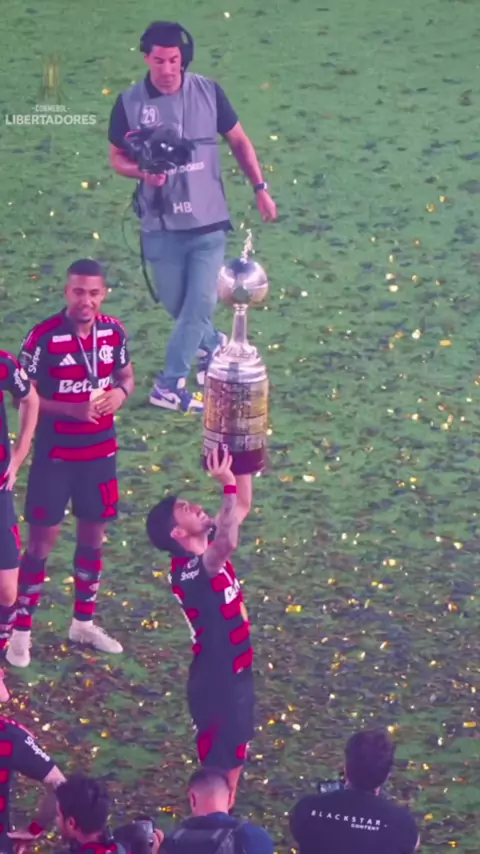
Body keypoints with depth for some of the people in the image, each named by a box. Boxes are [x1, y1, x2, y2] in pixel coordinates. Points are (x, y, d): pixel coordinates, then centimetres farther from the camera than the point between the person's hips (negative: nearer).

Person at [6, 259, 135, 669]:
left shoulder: (115, 332, -4)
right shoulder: (43, 338, -19)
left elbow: (126, 375, 12)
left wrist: (120, 394, -11)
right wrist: (70, 409, -26)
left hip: (100, 452, 5)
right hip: (55, 454, -5)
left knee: (93, 534, 15)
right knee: (42, 539, 0)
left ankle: (84, 622, 31)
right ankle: (21, 630, 11)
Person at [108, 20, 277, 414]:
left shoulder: (208, 93, -6)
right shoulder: (130, 102, -7)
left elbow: (239, 141, 7)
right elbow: (117, 157, 3)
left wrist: (260, 188, 4)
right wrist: (142, 171, -19)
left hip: (209, 223, 0)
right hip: (162, 227, 0)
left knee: (200, 305, -6)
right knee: (176, 305, 11)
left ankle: (169, 386, 1)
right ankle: (213, 344, 41)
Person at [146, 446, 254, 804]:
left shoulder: (206, 552, -1)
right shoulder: (190, 571, -28)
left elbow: (242, 507, 9)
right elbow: (228, 545, -49)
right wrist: (228, 484, -48)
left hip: (235, 673, 9)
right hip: (216, 680, -9)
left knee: (233, 758, 23)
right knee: (220, 764, 4)